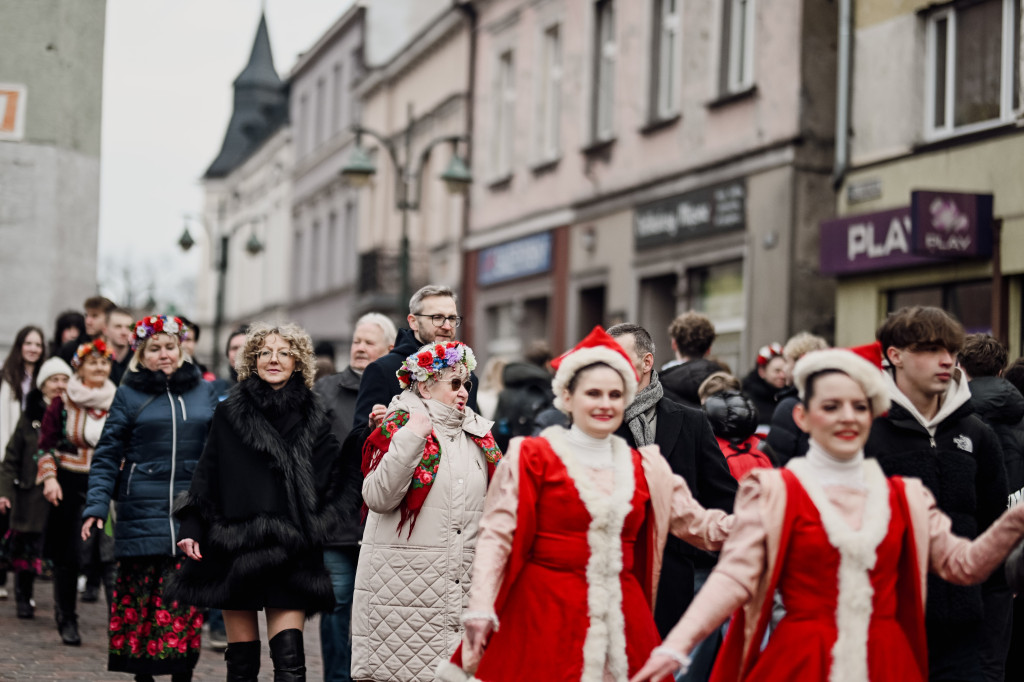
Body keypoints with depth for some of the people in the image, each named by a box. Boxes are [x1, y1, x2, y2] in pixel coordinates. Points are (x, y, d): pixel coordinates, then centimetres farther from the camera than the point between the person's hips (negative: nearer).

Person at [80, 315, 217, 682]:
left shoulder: (203, 391, 12)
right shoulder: (129, 394, 5)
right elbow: (107, 456, 3)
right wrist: (96, 506, -8)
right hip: (142, 515, -1)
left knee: (185, 603, -2)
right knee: (140, 599, 1)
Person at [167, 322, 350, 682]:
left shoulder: (313, 418, 6)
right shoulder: (230, 413, 5)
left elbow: (330, 479, 7)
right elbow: (206, 475, 6)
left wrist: (320, 527, -4)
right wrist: (192, 528, -1)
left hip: (291, 550, 0)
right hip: (236, 544, 0)